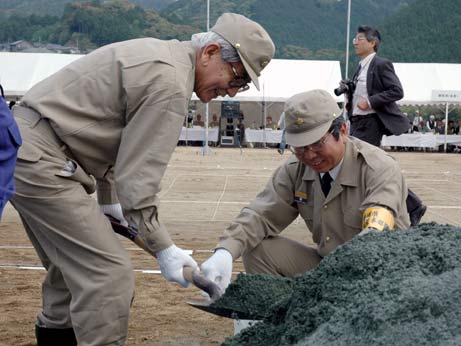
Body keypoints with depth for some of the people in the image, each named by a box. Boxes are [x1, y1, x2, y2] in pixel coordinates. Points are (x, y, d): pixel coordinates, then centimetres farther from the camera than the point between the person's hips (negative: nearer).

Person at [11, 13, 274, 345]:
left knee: (74, 263, 23)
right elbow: (138, 175, -20)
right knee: (110, 276, -11)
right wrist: (163, 247, -13)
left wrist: (108, 199, 25)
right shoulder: (170, 85, -20)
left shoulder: (162, 54, 12)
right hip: (39, 159, -11)